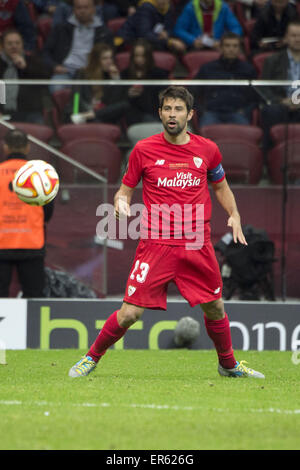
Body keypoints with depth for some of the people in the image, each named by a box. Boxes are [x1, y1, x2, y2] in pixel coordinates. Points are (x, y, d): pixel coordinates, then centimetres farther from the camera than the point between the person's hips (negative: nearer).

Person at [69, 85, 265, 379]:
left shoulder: (207, 150, 5)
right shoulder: (144, 150, -1)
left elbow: (220, 187, 21)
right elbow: (126, 188, 8)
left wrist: (234, 215, 5)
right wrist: (121, 202, -14)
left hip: (198, 248, 3)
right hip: (156, 244, -3)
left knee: (215, 309, 12)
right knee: (130, 313, -9)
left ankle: (229, 365, 35)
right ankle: (91, 358, 11)